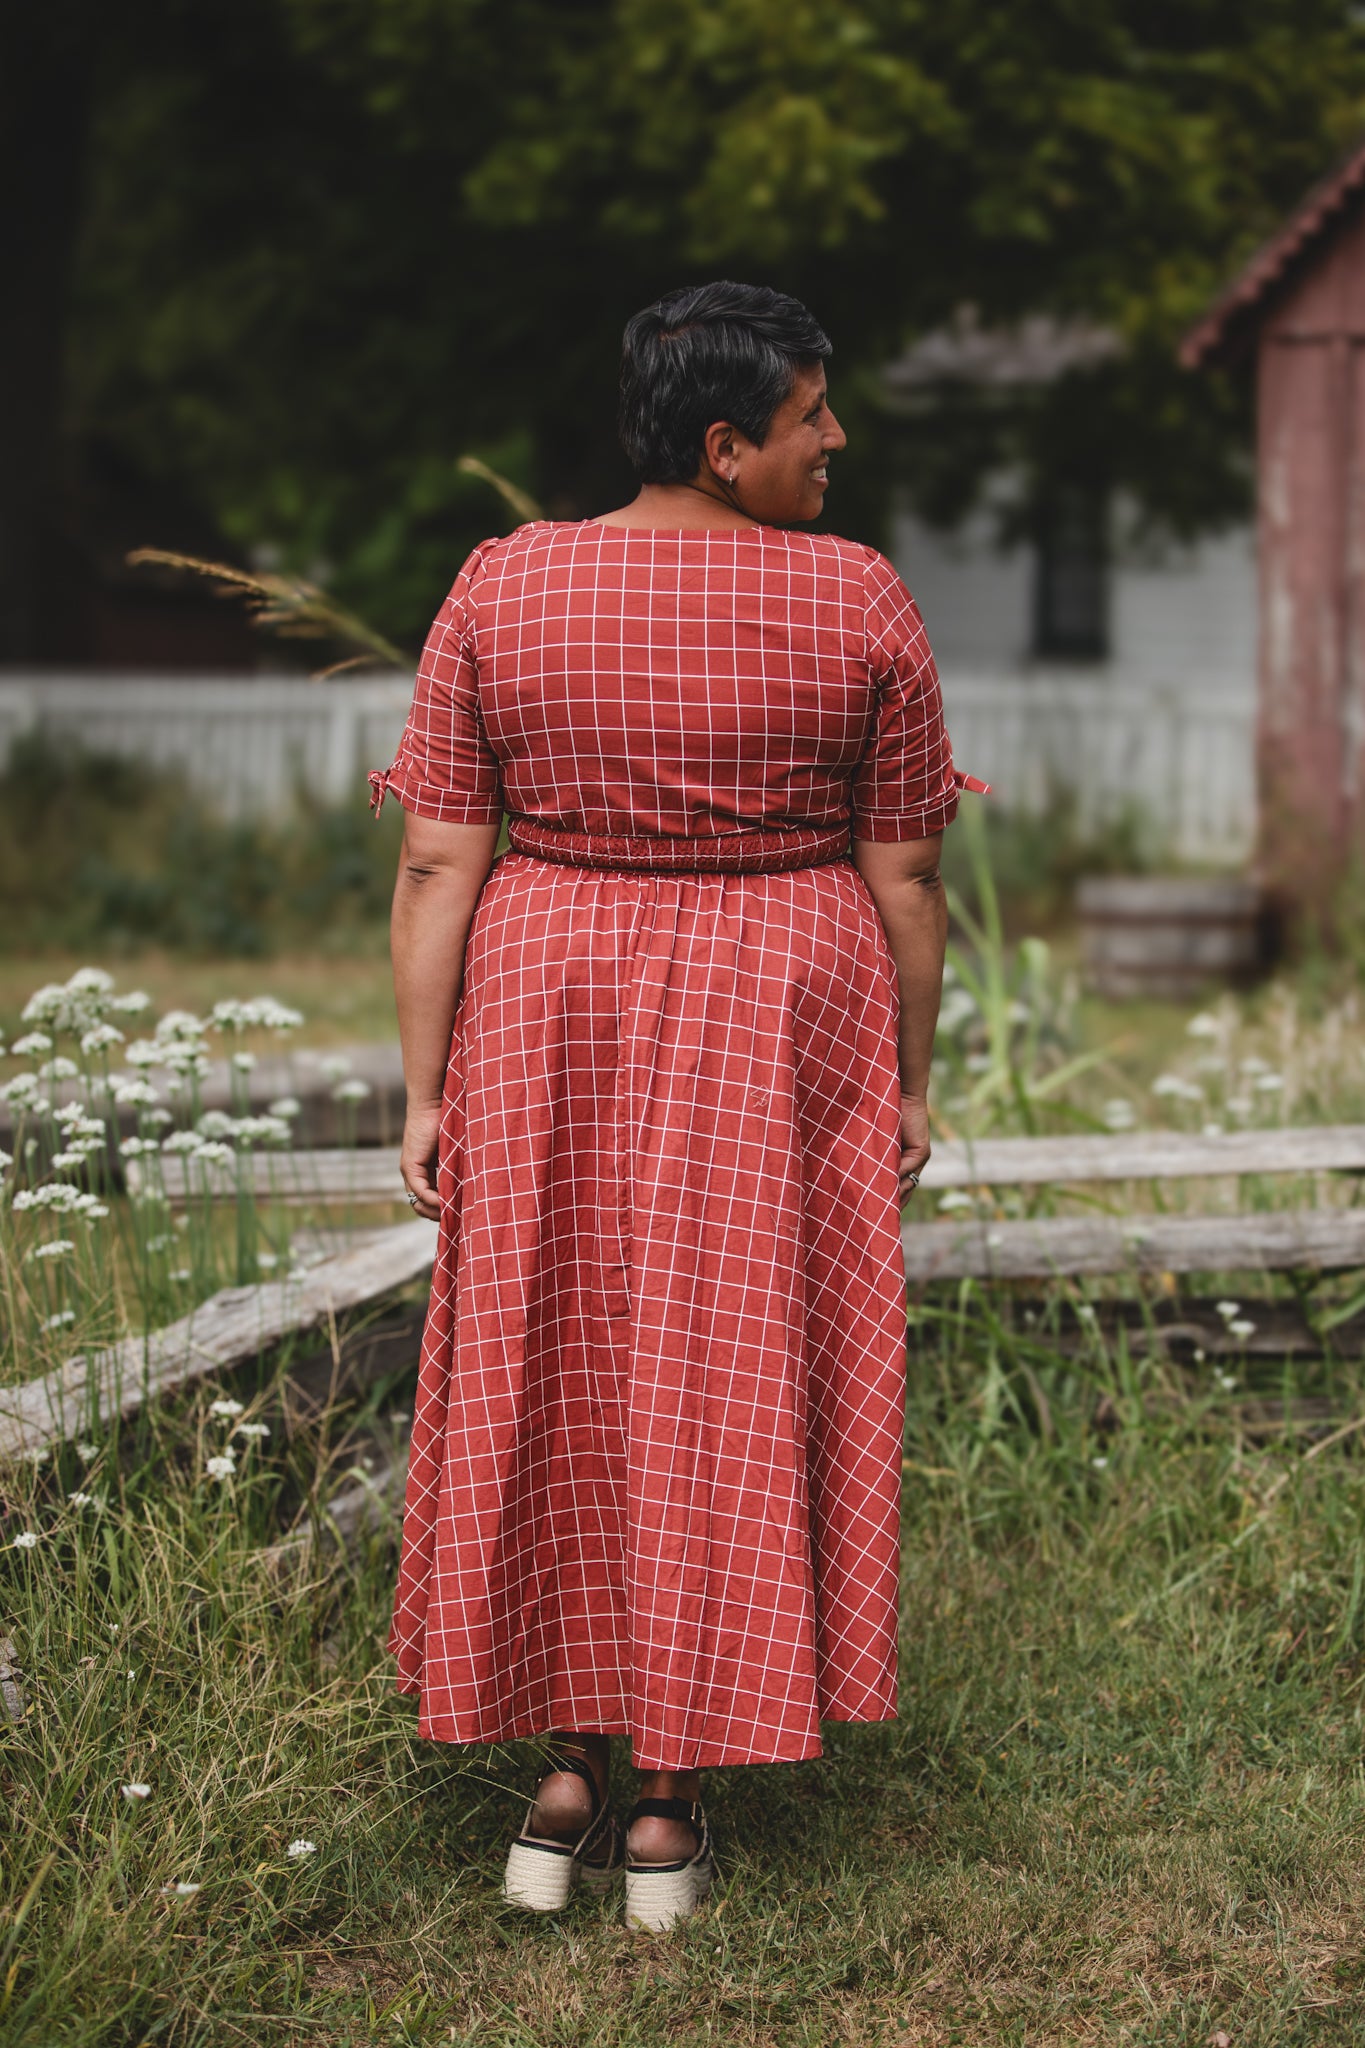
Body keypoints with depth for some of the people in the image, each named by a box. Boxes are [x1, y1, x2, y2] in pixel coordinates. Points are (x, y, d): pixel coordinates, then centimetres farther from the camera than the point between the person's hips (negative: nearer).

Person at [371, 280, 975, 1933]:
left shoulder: (500, 590, -4)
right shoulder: (859, 603, -7)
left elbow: (436, 866, -6)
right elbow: (903, 878, -3)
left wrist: (427, 1095, -2)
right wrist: (908, 1085, 7)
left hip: (550, 1023, 1)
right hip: (779, 1041, -1)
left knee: (558, 1382, 13)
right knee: (731, 1390, 7)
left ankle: (562, 1784, 16)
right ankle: (669, 1811, 12)